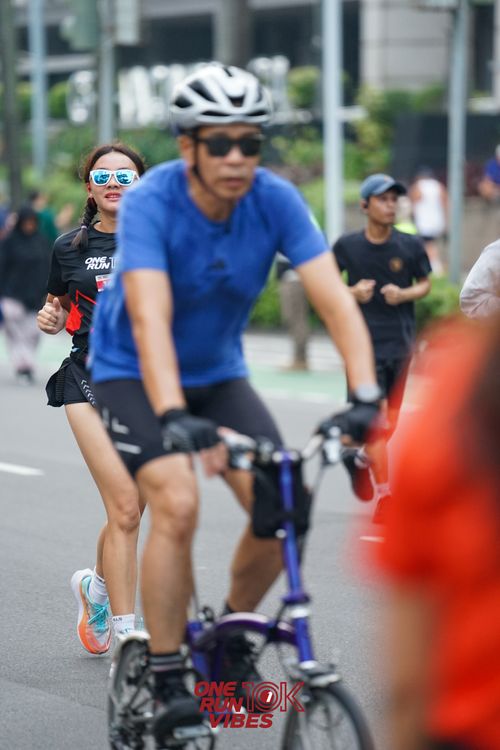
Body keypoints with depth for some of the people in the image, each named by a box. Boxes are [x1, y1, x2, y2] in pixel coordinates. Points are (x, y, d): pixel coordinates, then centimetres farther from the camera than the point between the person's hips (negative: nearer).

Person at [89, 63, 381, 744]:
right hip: (133, 374, -4)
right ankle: (167, 681, -12)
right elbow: (150, 320, -39)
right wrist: (171, 416, -53)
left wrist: (365, 396, -37)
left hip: (219, 372, 4)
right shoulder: (150, 203, -27)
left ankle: (232, 636, 14)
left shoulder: (276, 200, -17)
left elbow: (335, 300, -23)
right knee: (178, 504, -26)